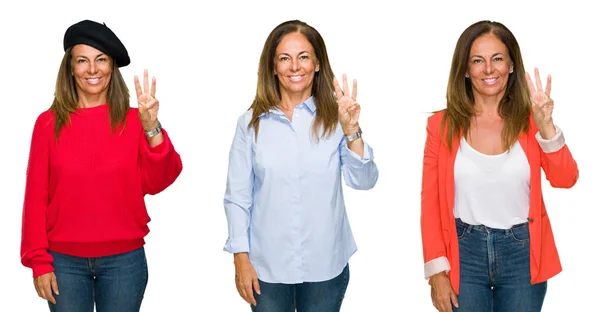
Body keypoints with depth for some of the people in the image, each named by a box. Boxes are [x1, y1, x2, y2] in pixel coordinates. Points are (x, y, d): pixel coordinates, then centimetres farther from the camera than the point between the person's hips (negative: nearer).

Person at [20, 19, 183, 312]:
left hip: (124, 260, 0)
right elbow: (36, 196, 0)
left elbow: (157, 183, -11)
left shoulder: (133, 120, 0)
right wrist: (39, 261, -3)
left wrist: (152, 129, -24)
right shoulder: (49, 123, -1)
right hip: (65, 261, 0)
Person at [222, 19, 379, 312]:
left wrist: (351, 131, -23)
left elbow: (364, 181, -10)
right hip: (267, 266, 0)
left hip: (325, 265, 0)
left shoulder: (334, 117, -3)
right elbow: (237, 196, -1)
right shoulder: (251, 122, -3)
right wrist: (241, 258, -3)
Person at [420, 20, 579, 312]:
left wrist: (546, 127, -25)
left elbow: (566, 179, -12)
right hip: (465, 254, -1)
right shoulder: (443, 124, -4)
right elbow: (430, 202, -2)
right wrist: (436, 270, -6)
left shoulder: (529, 120, 0)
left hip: (522, 254, 1)